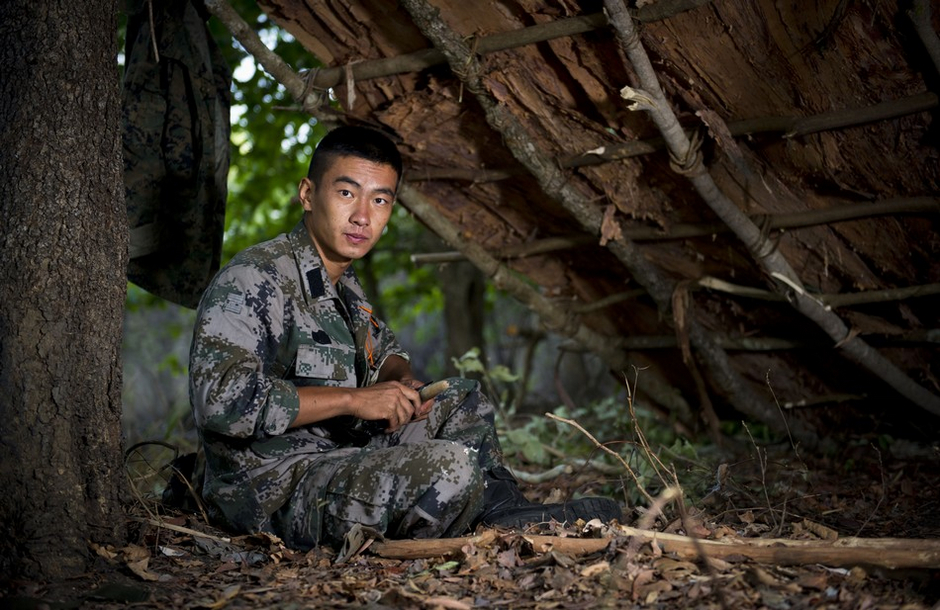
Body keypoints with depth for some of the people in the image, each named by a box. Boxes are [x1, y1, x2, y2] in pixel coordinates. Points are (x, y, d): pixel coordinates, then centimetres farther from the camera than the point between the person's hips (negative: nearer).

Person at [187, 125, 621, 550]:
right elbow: (221, 400, -30)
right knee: (451, 466, -28)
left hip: (338, 457, 10)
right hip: (275, 493, -10)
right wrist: (351, 399, -24)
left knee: (462, 399, 19)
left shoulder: (342, 284, 11)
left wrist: (402, 380, 3)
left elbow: (384, 348, 29)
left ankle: (502, 510, 6)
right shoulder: (253, 281, -18)